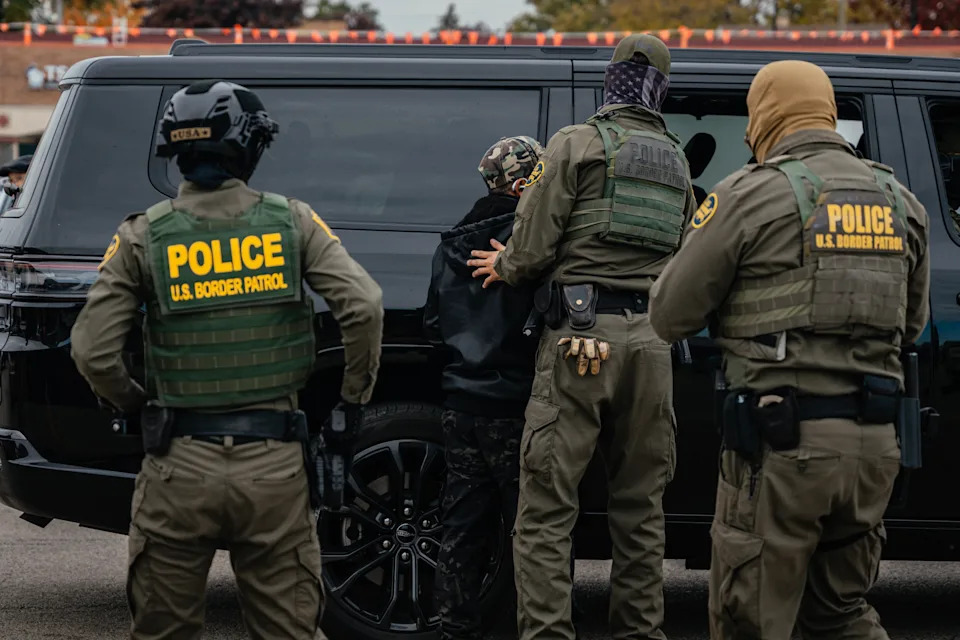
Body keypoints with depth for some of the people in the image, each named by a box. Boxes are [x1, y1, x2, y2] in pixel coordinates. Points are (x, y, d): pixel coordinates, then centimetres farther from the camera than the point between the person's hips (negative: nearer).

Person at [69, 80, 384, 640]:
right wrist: (353, 403, 4)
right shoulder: (291, 222, -1)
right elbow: (364, 307, -9)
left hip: (180, 466, 0)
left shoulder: (144, 236, -2)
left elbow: (93, 351, -6)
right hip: (273, 466, 0)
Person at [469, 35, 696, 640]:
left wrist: (503, 266, 16)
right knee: (641, 507, 12)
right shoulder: (677, 160, 17)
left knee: (547, 506, -4)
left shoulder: (578, 143, -1)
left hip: (582, 336, -5)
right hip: (651, 341, 5)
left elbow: (534, 248, -6)